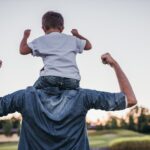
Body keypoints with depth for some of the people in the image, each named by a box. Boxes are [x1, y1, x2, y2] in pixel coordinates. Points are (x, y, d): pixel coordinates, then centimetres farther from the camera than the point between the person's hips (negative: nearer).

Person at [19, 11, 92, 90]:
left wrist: (25, 36, 35)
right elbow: (89, 46, 36)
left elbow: (22, 50, 15)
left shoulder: (41, 40, 16)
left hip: (51, 77, -1)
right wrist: (77, 35, 54)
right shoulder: (72, 39, 22)